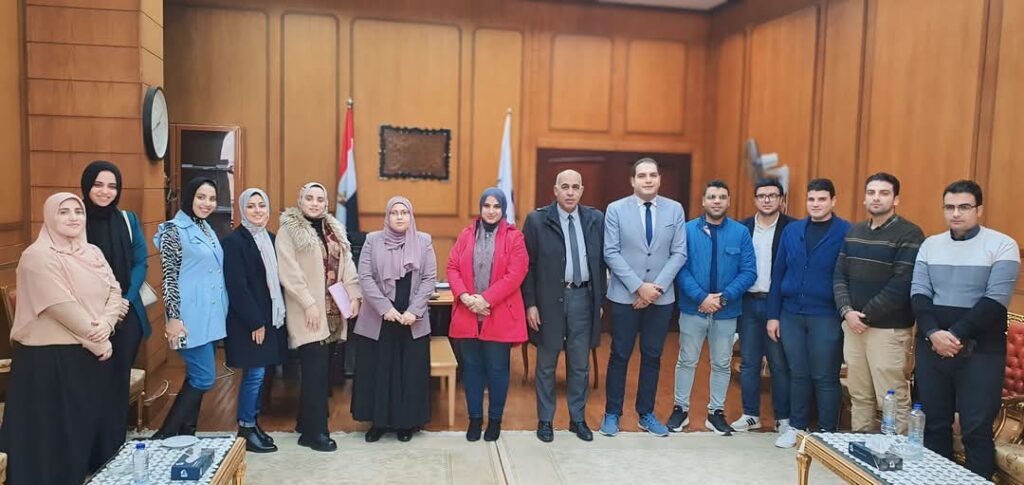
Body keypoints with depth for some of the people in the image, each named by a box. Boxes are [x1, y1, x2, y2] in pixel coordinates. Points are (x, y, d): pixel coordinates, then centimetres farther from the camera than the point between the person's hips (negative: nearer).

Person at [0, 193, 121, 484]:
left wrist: (106, 323, -15)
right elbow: (63, 307, -18)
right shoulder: (38, 256, -12)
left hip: (91, 354, 7)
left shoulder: (92, 253, 10)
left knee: (88, 424, 14)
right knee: (54, 430, 3)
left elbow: (114, 290, 5)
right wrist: (98, 341, -13)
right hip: (51, 357, -7)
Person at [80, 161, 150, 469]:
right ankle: (100, 461, 9)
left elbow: (140, 263, 5)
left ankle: (118, 452, 23)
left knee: (120, 382, 10)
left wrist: (126, 299, -10)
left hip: (127, 313, 3)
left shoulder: (128, 220, 6)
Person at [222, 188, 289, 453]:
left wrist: (276, 316, 7)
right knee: (254, 374, -2)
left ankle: (253, 423, 24)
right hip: (248, 320, -7)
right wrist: (255, 322, -16)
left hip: (270, 317, 7)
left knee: (259, 373, 12)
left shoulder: (270, 238, 10)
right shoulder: (234, 241, -11)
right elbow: (237, 286, -16)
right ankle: (246, 430, 12)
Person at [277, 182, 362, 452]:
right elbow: (288, 272, -13)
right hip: (309, 311, -6)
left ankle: (306, 421, 25)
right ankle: (314, 432, 0)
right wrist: (308, 303, -18)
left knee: (316, 368, 11)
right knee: (316, 368, -8)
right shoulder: (288, 230, -5)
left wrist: (354, 295, 1)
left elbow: (346, 264, 12)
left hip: (332, 310, 6)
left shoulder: (334, 230, 15)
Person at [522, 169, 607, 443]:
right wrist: (530, 304, -6)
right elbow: (528, 265, -3)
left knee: (580, 364, 12)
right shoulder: (537, 220, -4)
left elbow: (601, 261, 9)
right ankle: (545, 420, 24)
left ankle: (578, 419, 28)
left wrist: (601, 299, 7)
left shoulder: (596, 219, 5)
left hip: (583, 297, 3)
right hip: (550, 298, -2)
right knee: (546, 364, 10)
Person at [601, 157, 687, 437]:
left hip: (662, 297, 2)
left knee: (652, 357, 11)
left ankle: (646, 414, 24)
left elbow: (679, 253, 0)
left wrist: (656, 287, -11)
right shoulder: (616, 209, -3)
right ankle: (612, 413, 19)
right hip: (625, 296, -2)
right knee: (620, 356, 5)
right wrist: (639, 286, -14)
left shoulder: (675, 209, 3)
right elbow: (611, 253, -7)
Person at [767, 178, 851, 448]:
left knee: (825, 377, 5)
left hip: (826, 317, -4)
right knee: (798, 374, 13)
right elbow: (778, 274, 8)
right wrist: (773, 315, 6)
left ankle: (828, 432, 20)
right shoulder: (792, 230, 7)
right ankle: (797, 427, 26)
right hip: (791, 315, 4)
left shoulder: (846, 233, -5)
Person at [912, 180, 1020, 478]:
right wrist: (933, 333, -13)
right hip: (931, 347, 4)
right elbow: (918, 293, 2)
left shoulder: (1002, 245, -3)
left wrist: (956, 335, -17)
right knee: (934, 423, 10)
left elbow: (995, 299, -12)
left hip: (980, 351, -4)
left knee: (976, 429, -1)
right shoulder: (930, 245, 9)